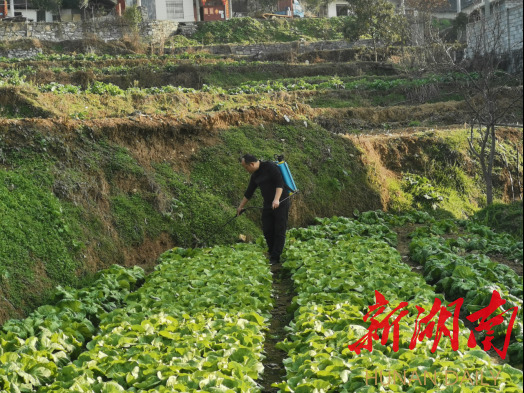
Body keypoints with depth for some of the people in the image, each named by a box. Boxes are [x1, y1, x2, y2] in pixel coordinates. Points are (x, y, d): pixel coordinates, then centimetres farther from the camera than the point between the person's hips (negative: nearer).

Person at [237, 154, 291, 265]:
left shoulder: (270, 166, -12)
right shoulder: (255, 175, 12)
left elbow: (280, 183, -20)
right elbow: (249, 193, 22)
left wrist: (276, 199, -30)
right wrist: (241, 206, 26)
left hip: (281, 203, -7)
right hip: (268, 205, 8)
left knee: (279, 231, -6)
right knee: (267, 230, 5)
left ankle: (275, 258, -5)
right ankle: (272, 253, 19)